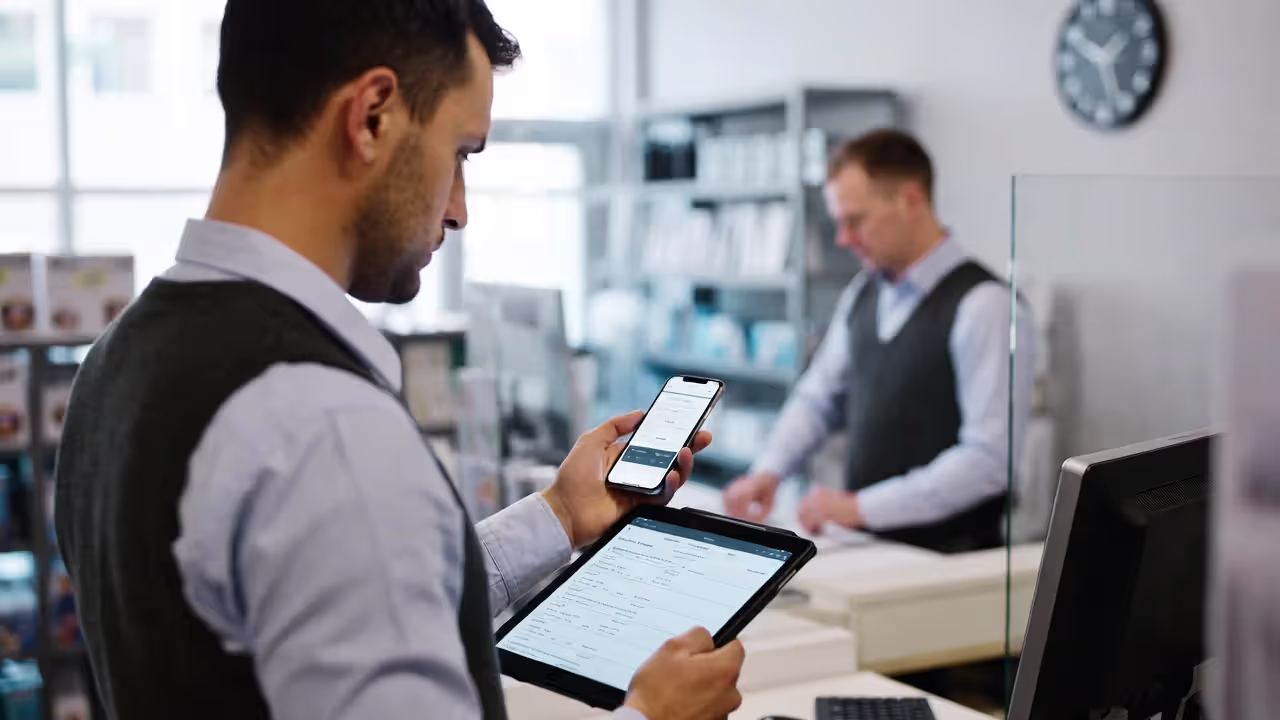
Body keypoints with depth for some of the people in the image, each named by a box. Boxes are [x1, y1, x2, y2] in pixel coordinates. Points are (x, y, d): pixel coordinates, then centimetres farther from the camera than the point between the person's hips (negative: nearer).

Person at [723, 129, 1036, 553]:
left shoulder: (984, 305, -13)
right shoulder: (863, 295, 10)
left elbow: (988, 459, -18)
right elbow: (818, 397, 19)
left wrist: (861, 507, -20)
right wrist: (769, 471, 2)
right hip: (866, 547, 5)